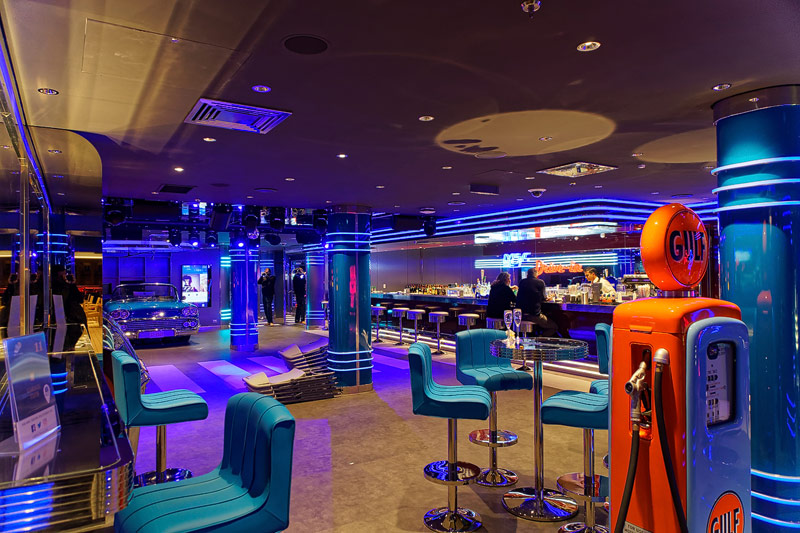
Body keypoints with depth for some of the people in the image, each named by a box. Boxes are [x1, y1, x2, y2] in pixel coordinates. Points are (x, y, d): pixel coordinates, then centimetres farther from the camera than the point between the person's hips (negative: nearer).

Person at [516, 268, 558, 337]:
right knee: (554, 327, 11)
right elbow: (544, 298, 4)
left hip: (521, 315, 6)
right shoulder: (540, 282, -1)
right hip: (534, 315, -6)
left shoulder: (522, 282, 10)